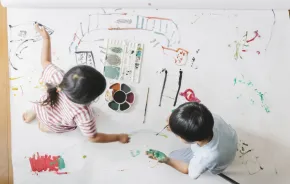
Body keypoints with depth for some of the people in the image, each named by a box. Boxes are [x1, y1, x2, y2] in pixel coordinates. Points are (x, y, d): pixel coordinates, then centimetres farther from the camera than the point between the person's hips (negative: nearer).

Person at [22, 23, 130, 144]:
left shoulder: (58, 76, -40)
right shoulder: (83, 114, -46)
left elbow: (45, 62, -19)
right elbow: (93, 138, -31)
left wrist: (46, 38, -10)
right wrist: (118, 137, -22)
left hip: (41, 107, 3)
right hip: (54, 128, -2)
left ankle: (34, 112, 29)